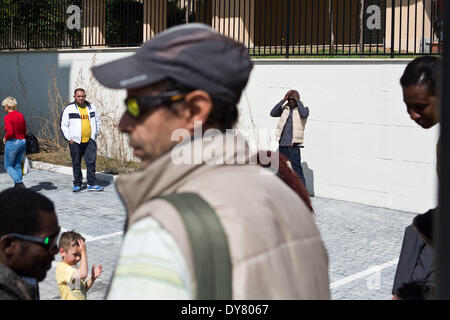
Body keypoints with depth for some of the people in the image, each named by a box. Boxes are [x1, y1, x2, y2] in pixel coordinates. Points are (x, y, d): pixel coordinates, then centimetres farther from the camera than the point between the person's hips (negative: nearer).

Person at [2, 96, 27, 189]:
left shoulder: (7, 117, -13)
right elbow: (25, 132, 10)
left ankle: (20, 183, -11)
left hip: (12, 143, -7)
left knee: (8, 166, 6)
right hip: (22, 143, 7)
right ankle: (17, 188, 14)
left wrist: (5, 138, -5)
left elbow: (10, 132, -22)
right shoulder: (21, 115, 8)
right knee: (18, 166, 14)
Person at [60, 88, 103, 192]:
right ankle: (77, 184, 13)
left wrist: (95, 134, 15)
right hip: (75, 141, -2)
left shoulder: (91, 107, 11)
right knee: (76, 164, 4)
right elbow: (64, 125, 1)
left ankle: (91, 184, 2)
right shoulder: (69, 108, -1)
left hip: (90, 141, 2)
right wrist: (69, 138, -5)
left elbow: (97, 120, 23)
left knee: (91, 162, -2)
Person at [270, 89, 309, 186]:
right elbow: (272, 113, -2)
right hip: (282, 145, 5)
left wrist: (298, 101, -10)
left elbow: (304, 114, -19)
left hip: (294, 146, -5)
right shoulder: (284, 109, 13)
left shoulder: (302, 108, 4)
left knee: (297, 170, -8)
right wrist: (283, 101, -4)